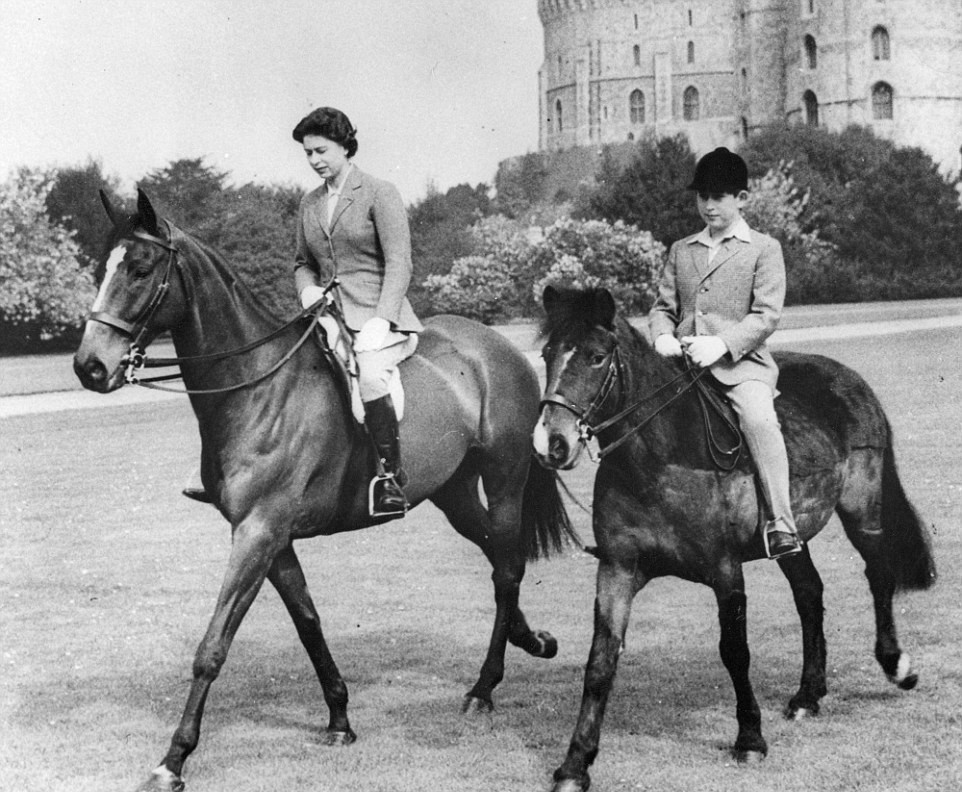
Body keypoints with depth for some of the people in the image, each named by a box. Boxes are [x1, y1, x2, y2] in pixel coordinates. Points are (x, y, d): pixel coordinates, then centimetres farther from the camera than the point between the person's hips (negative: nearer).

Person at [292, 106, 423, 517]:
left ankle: (391, 479, -30)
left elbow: (398, 265, -8)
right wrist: (307, 288, 2)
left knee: (369, 376, -36)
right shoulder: (310, 204, 17)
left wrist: (380, 321, -21)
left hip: (378, 317, -7)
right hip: (328, 317, 7)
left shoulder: (379, 194, -1)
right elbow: (302, 262, 27)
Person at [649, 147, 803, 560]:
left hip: (742, 362, -5)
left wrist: (722, 343, -19)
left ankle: (781, 524, -28)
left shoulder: (763, 248, 5)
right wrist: (663, 336, -6)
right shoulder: (681, 250, 19)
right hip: (684, 361, 5)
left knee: (759, 418, -32)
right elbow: (663, 306, 18)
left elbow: (766, 315, -4)